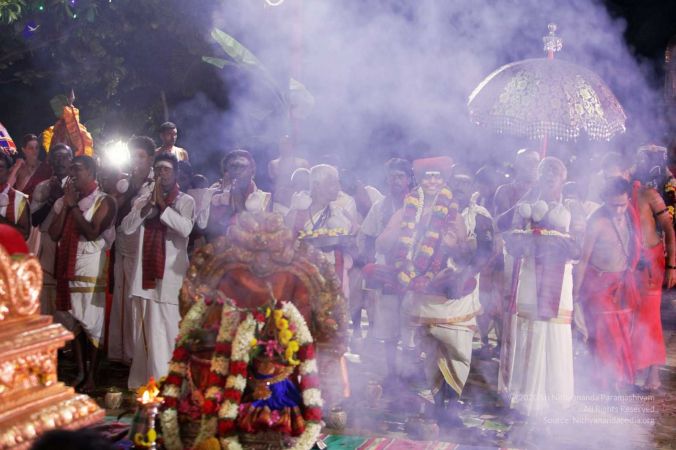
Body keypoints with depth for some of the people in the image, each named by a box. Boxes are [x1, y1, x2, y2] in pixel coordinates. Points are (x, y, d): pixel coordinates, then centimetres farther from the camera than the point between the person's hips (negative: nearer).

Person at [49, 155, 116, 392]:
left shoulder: (104, 201, -5)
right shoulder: (64, 201, 12)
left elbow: (92, 232, -18)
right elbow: (54, 234, 3)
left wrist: (74, 205, -11)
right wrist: (66, 205, -4)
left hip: (91, 270, -6)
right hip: (67, 268, 6)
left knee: (92, 324, -2)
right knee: (73, 323, 10)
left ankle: (91, 377, 3)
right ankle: (80, 372, 18)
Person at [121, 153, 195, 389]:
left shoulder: (185, 201, 4)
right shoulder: (143, 200, 15)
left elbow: (185, 228, -14)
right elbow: (126, 228, 1)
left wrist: (162, 205, -9)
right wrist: (148, 205, -8)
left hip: (169, 276, -4)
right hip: (145, 274, 4)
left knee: (166, 333, -8)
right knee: (143, 333, 8)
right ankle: (141, 383, 17)